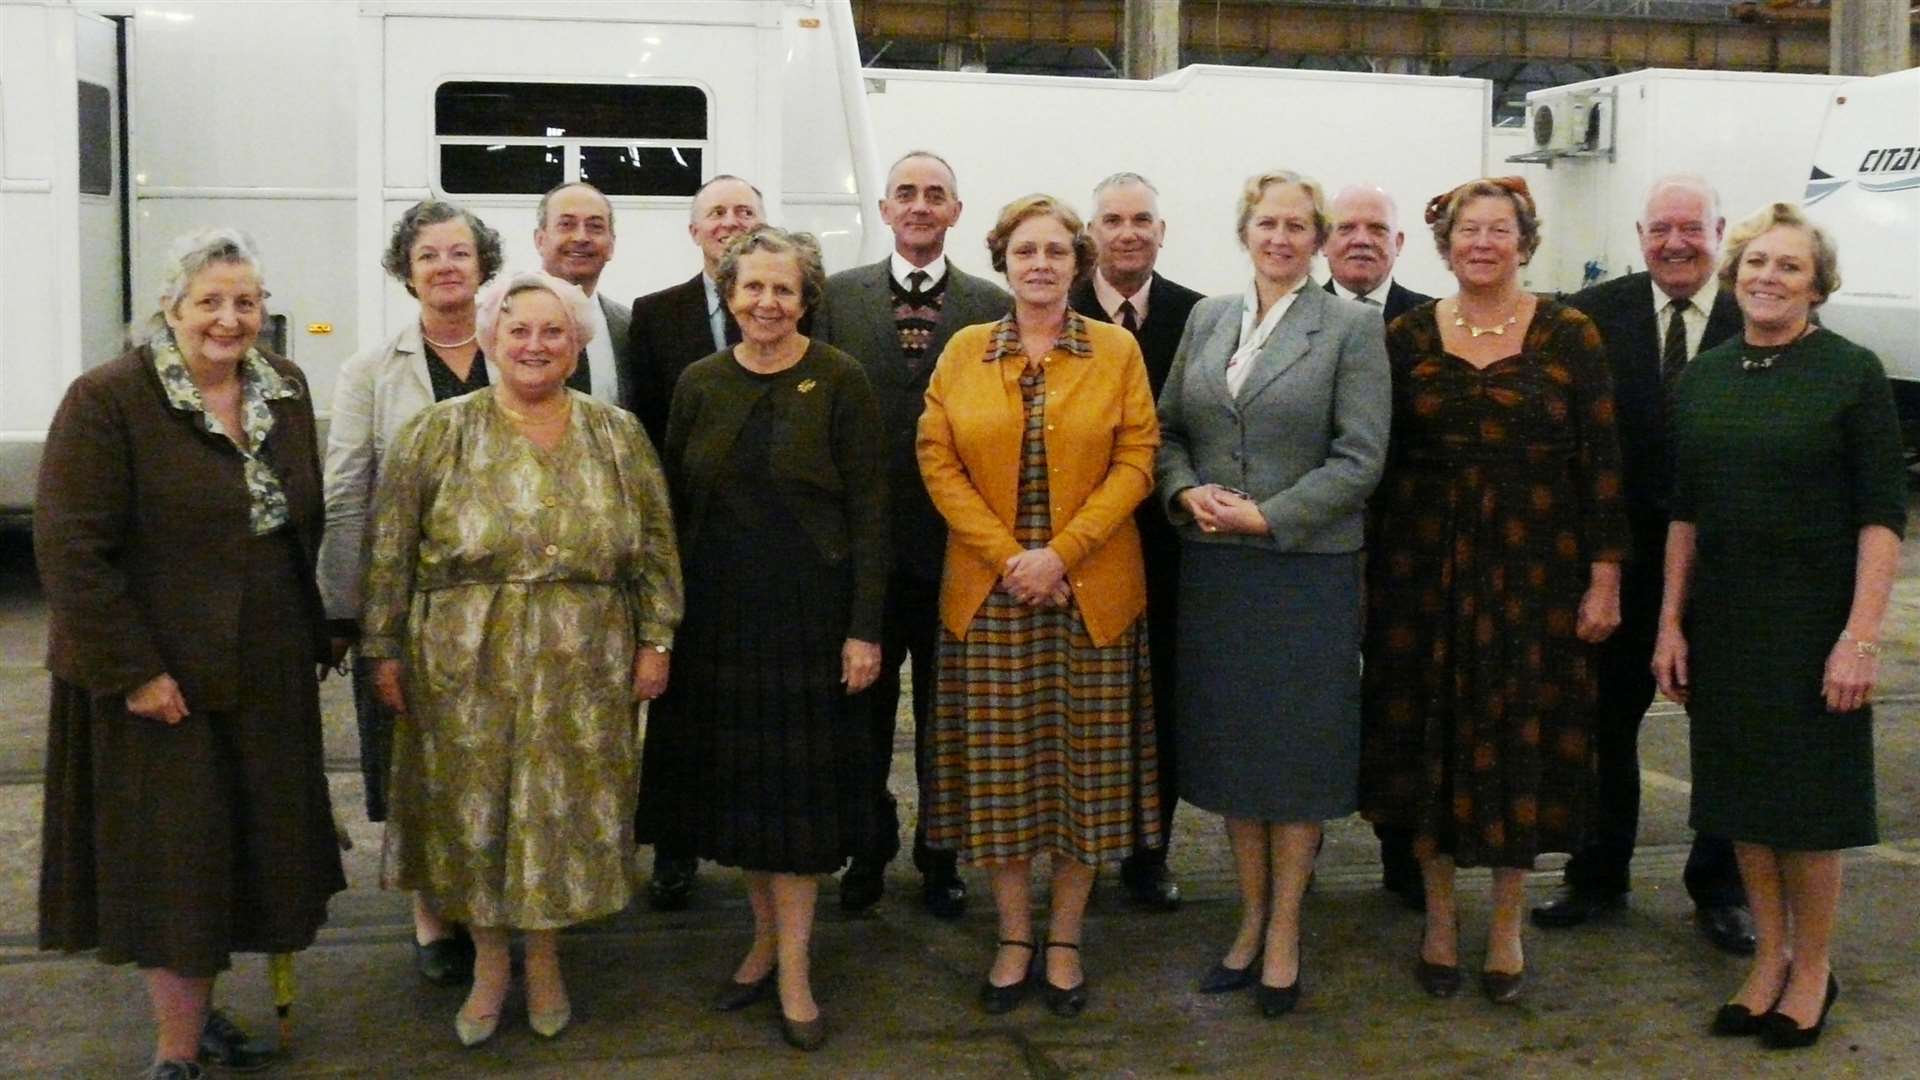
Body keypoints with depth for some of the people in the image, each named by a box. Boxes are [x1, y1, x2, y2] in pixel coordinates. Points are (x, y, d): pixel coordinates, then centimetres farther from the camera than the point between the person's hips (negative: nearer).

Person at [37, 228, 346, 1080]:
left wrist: (313, 629, 10)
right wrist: (131, 671, -17)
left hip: (267, 674, 6)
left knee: (249, 845, 13)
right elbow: (70, 548, -15)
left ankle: (198, 1008, 32)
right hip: (160, 680, -6)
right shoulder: (108, 400, -12)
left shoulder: (285, 389, 7)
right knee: (173, 855, 2)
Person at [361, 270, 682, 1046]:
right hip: (463, 666, -1)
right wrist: (384, 651, -4)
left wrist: (656, 640, 2)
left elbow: (655, 546, 6)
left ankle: (545, 960, 28)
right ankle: (489, 961, 26)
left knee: (563, 808, 8)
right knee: (472, 808, 7)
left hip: (581, 672, 1)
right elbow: (392, 552, -1)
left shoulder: (618, 436, 4)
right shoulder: (438, 433, -1)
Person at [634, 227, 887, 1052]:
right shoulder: (701, 383, 4)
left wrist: (864, 628, -12)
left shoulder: (838, 381, -7)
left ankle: (793, 967, 14)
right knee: (736, 782, 11)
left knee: (798, 787, 3)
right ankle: (766, 937, 28)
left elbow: (868, 510, -7)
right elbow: (676, 505, 8)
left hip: (809, 611, -4)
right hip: (718, 613, 4)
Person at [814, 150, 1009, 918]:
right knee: (863, 706, 12)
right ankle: (868, 850, 27)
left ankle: (941, 857, 25)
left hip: (954, 541, 0)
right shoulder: (837, 297, 3)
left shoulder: (992, 306, 2)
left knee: (946, 712, 11)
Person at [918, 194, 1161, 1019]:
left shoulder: (1118, 350, 3)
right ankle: (1013, 939, 18)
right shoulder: (963, 351, 6)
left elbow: (1136, 461, -3)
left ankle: (1065, 940, 18)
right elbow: (938, 462, 1)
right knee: (997, 765, 4)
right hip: (987, 593, 1)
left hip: (1092, 593, -1)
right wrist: (1008, 558, -10)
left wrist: (1060, 554, -13)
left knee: (1086, 765, 4)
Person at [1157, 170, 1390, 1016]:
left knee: (1297, 750, 4)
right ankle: (1251, 917, 26)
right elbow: (1168, 429, 12)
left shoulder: (1352, 328, -3)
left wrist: (1268, 516, -15)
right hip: (1213, 566, 4)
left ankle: (1284, 932, 17)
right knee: (1230, 744, 11)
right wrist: (1186, 491, -8)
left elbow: (1360, 459, -9)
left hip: (1307, 567, -4)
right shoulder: (1207, 318, 10)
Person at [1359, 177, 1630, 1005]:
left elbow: (1601, 463, -1)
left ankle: (1507, 924, 21)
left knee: (1520, 741, 5)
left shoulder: (1568, 336, -1)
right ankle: (1439, 915, 23)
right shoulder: (1407, 338, 3)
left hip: (1535, 571, -1)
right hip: (1422, 568, 1)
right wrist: (1365, 573, 1)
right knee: (1427, 738, 7)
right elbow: (1376, 461, 5)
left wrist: (1604, 578, -5)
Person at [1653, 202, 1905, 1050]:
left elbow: (1883, 513, -10)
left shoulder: (1851, 372, -7)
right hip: (1722, 620, 4)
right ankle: (1769, 957, 27)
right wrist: (1671, 622, 5)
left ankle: (1812, 971, 23)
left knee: (1806, 798, 5)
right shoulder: (1703, 377, 6)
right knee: (1739, 792, 11)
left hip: (1812, 621, -4)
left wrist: (1861, 636, -17)